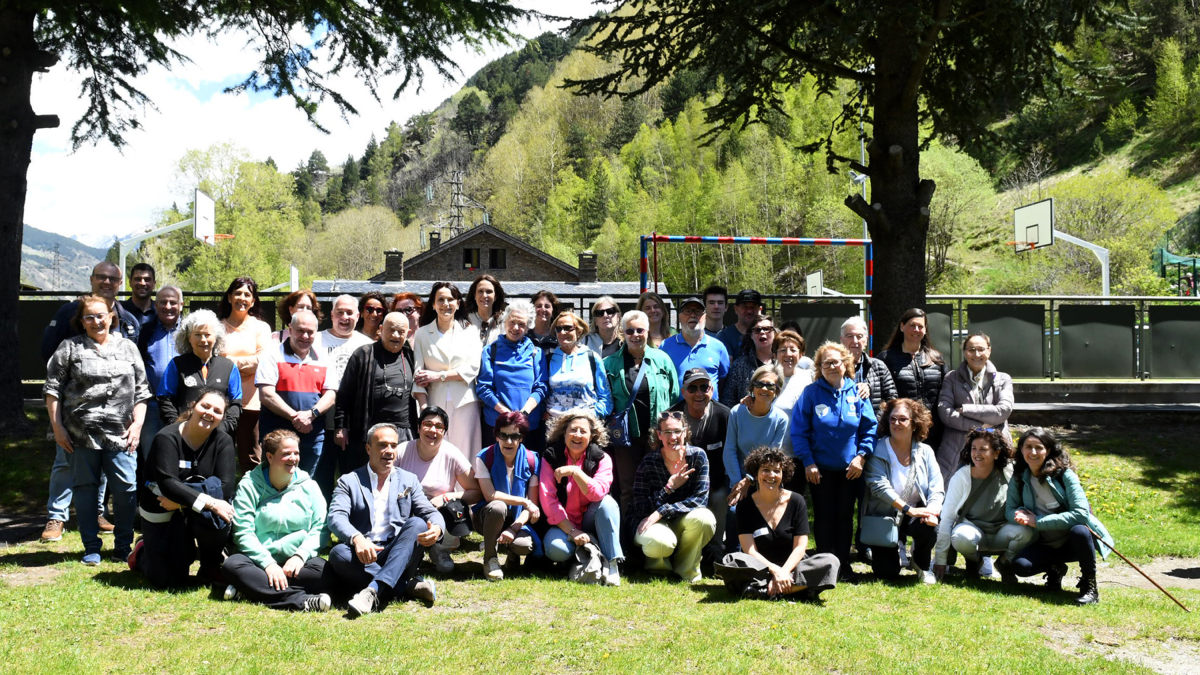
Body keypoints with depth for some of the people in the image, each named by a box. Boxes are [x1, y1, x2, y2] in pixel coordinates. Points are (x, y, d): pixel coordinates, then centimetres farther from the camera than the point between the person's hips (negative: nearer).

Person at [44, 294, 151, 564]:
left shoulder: (128, 347, 12)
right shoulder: (69, 348, 6)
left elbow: (141, 390, 11)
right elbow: (52, 389, 4)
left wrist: (137, 423, 1)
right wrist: (57, 426, -2)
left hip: (120, 434, 1)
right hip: (81, 435, -1)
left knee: (126, 488, -2)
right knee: (85, 488, 6)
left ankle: (123, 546, 13)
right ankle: (91, 548, 17)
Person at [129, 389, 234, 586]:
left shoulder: (223, 442, -7)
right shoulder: (167, 438, -17)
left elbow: (226, 486, -19)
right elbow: (167, 483, -29)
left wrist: (181, 501, -25)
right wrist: (209, 502, -37)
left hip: (195, 513, 2)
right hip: (161, 513, -2)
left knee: (216, 514, -33)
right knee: (169, 581, -3)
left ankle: (211, 567, -4)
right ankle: (142, 552, 31)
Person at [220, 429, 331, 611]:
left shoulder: (308, 486, 8)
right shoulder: (249, 485, 2)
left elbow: (319, 529, 0)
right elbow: (243, 533, -7)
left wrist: (300, 556, -17)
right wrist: (268, 563, -20)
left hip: (295, 563, 1)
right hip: (259, 560, -1)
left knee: (321, 569, -30)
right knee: (232, 565, -32)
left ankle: (252, 587, -25)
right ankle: (299, 600, -39)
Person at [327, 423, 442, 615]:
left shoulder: (409, 480, 18)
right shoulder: (349, 481, 10)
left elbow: (430, 512, 7)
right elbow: (336, 517, -7)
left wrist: (436, 528, -20)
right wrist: (357, 538, -30)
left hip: (398, 558, 1)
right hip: (363, 557, -1)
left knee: (417, 523, -25)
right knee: (338, 554, -31)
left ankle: (374, 590, -41)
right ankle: (408, 586, -30)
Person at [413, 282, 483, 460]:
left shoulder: (469, 331, 9)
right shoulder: (422, 334, 8)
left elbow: (473, 368, -1)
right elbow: (417, 374, 1)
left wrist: (439, 376, -7)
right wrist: (424, 406, -10)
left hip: (464, 403, 0)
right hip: (435, 404, 0)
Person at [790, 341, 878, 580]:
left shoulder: (857, 393, 0)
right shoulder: (811, 393, -5)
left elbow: (870, 428, 3)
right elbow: (798, 430, -6)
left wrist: (862, 456, -8)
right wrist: (807, 461, -11)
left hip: (850, 468, 2)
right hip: (820, 468, -2)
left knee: (845, 515, 9)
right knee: (823, 516, 4)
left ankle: (843, 564, 18)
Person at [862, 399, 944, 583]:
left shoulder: (925, 452, 1)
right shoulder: (878, 451, -10)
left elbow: (937, 488, -7)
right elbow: (879, 486, -21)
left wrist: (932, 511, -28)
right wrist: (908, 509, -30)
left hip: (916, 514, 2)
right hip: (885, 515, -2)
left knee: (928, 526, -34)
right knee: (887, 572, -12)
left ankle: (922, 565, 1)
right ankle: (896, 545, 26)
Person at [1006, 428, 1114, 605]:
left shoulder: (1064, 475, -15)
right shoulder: (1019, 477, -1)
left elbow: (1081, 513, -24)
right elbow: (1009, 510, 0)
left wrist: (1038, 521, -26)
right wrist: (1020, 515, -25)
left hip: (1073, 542, -3)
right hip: (1047, 545, 3)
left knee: (1079, 531, -38)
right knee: (1020, 566, -24)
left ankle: (1090, 586, -14)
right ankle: (1054, 568, 11)